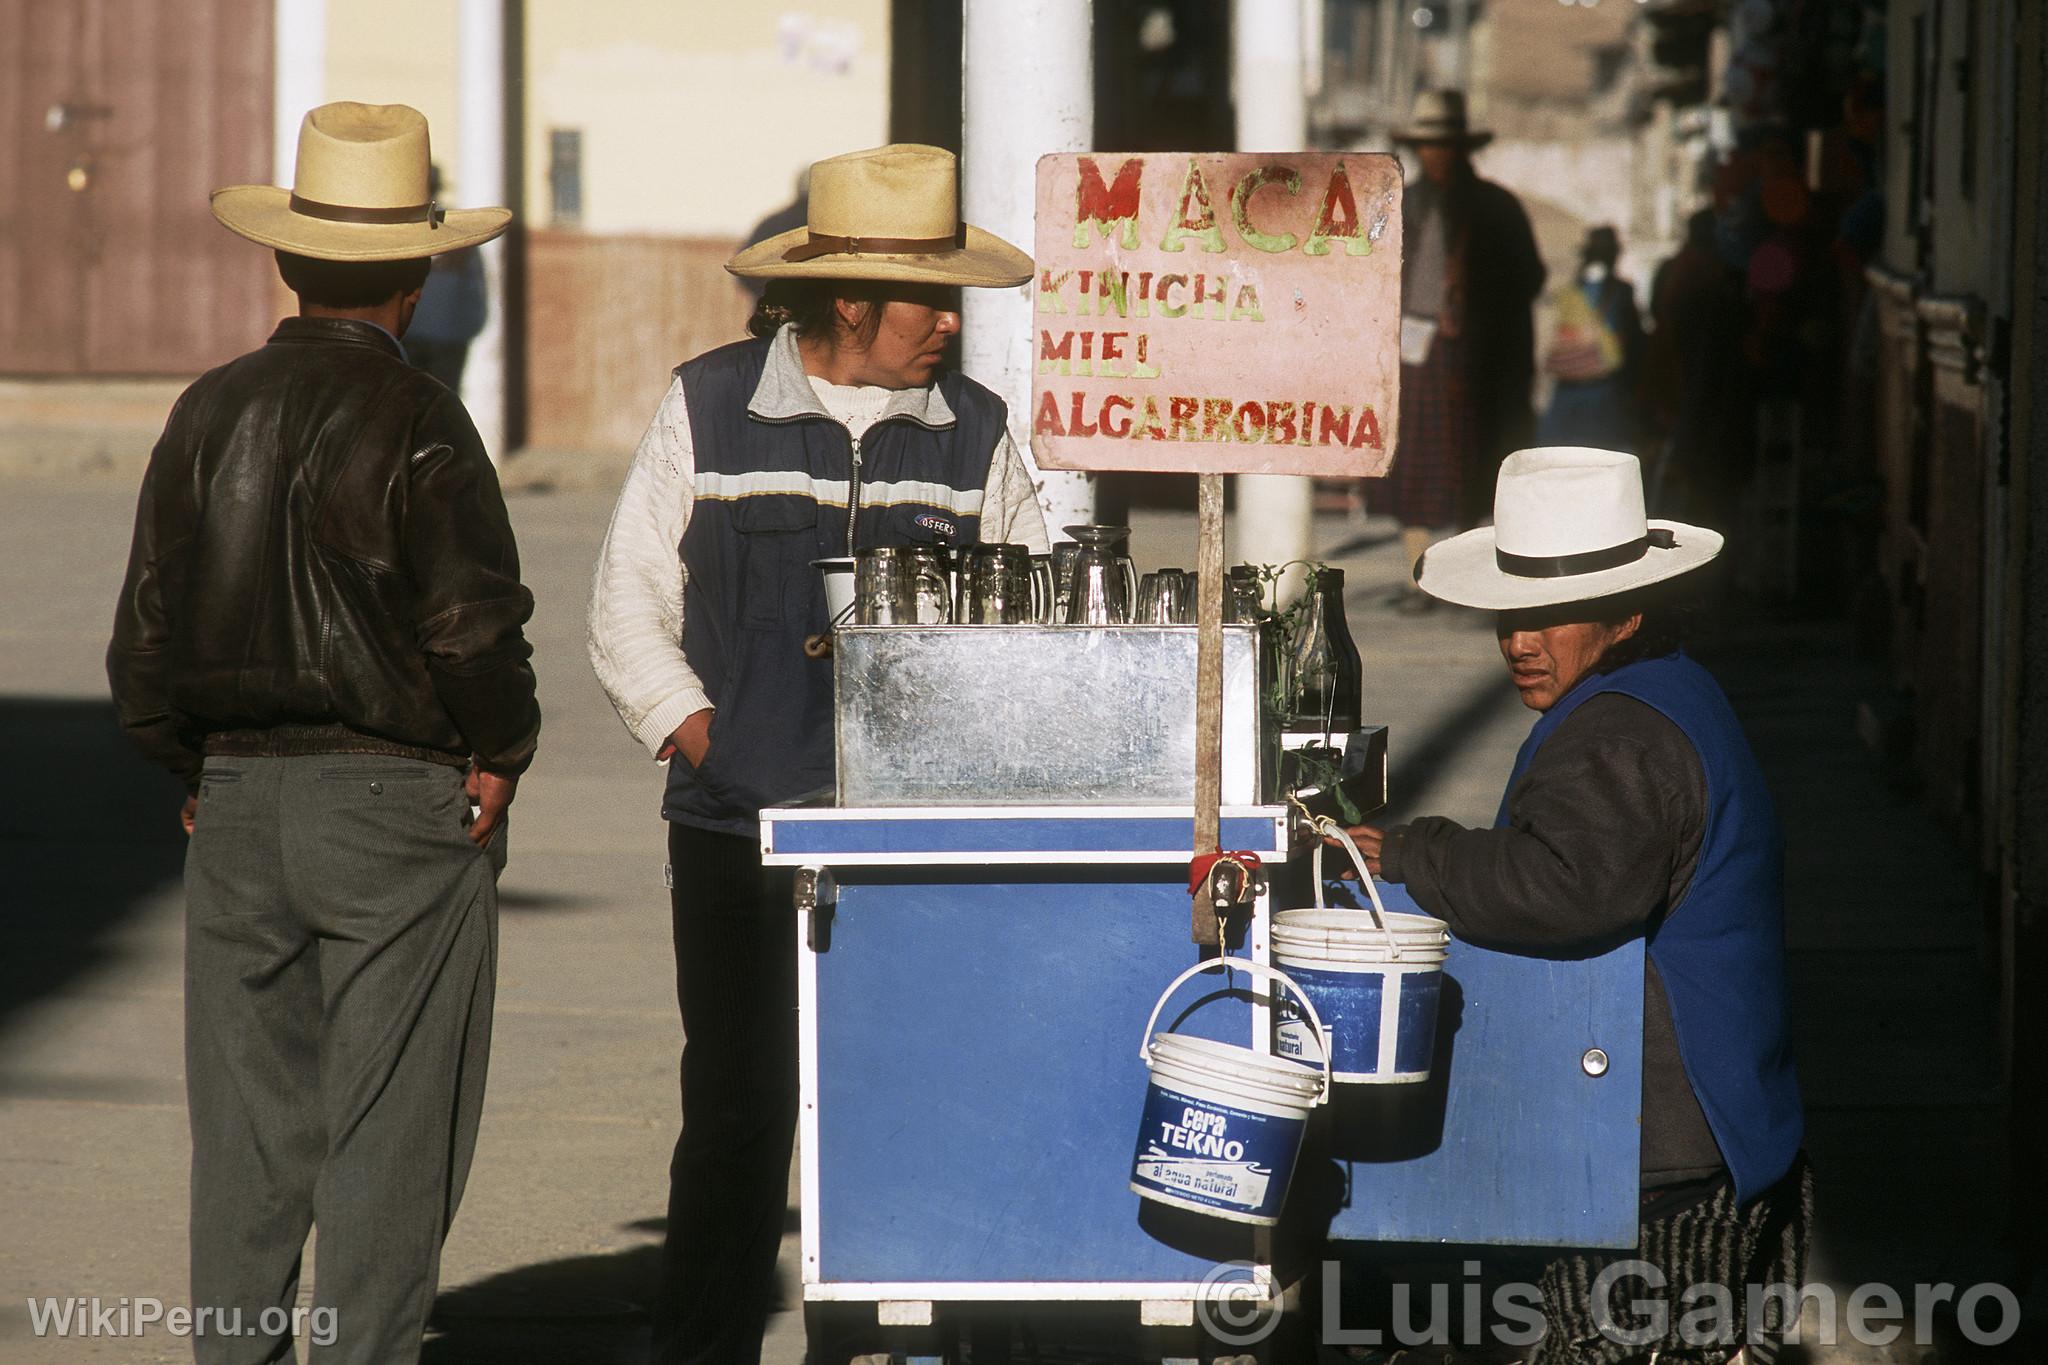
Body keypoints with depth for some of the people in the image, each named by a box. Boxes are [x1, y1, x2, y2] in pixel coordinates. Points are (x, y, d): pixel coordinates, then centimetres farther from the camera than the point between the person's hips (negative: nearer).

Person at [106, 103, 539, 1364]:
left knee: (247, 1130, 11)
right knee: (389, 1137, 0)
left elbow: (146, 640, 8)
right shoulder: (416, 422, -11)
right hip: (399, 805, -5)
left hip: (238, 801, 5)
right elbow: (476, 628, -15)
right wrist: (498, 759, 0)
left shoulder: (211, 413, 5)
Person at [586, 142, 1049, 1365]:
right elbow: (630, 604, 7)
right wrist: (700, 741, -3)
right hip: (741, 835, -1)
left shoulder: (976, 432, 8)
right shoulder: (710, 410, 3)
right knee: (739, 1111, 1)